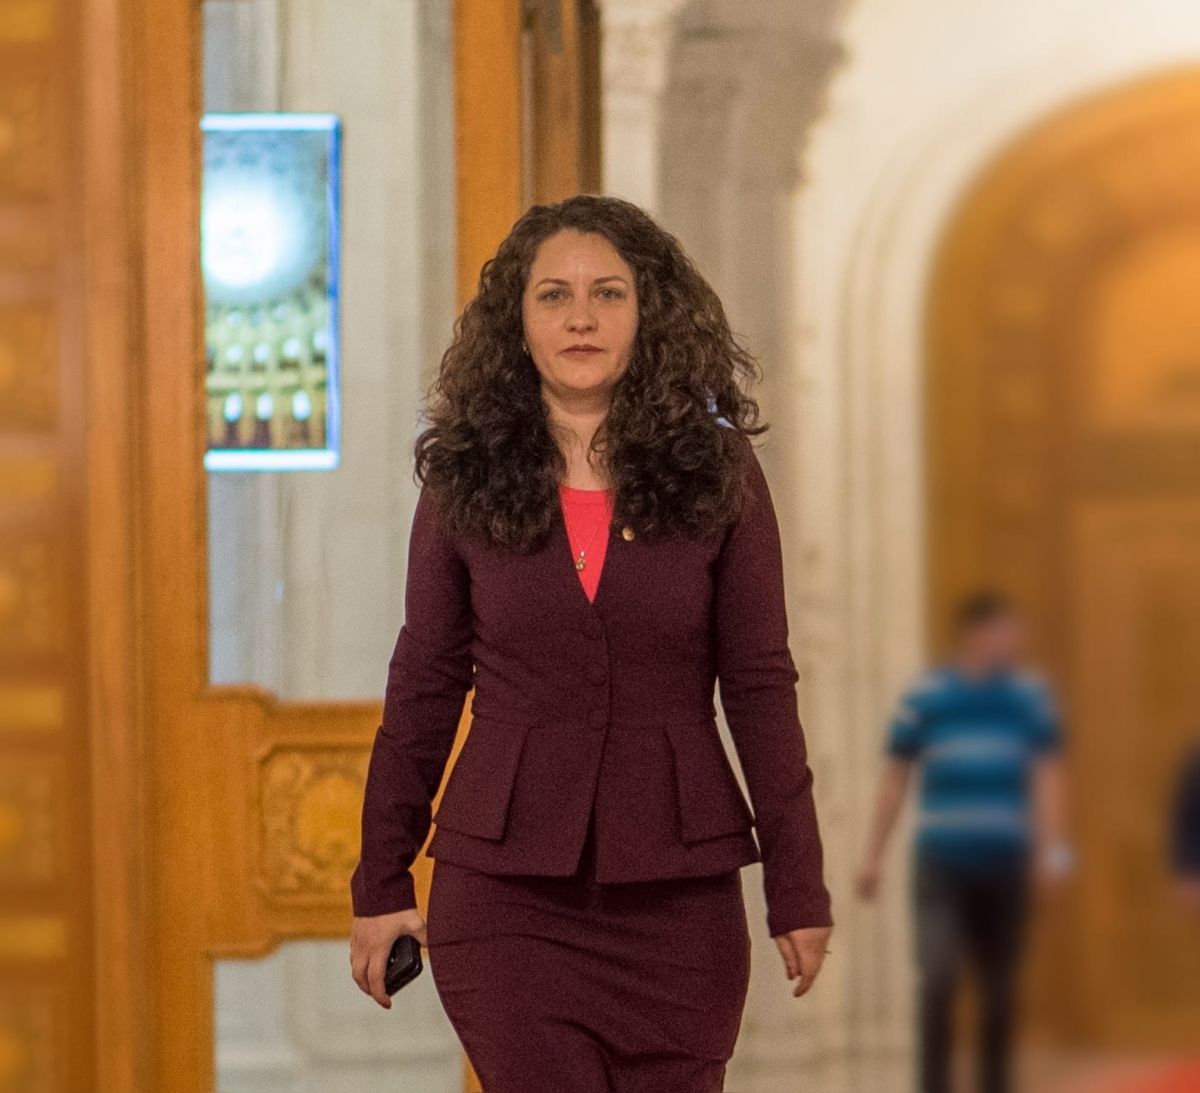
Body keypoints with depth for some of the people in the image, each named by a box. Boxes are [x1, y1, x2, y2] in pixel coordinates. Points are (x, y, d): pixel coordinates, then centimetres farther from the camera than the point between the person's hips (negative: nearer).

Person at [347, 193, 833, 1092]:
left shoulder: (718, 475, 0)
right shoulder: (467, 480, 2)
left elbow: (760, 687, 1)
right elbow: (425, 685, 6)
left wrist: (797, 887, -1)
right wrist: (381, 882, 5)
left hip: (678, 888, 1)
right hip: (505, 884, 0)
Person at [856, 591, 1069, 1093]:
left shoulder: (1031, 694, 4)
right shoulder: (923, 697, 3)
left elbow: (1046, 774, 0)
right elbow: (894, 779, 8)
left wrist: (1050, 849, -12)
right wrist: (873, 858, 6)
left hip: (1004, 863, 1)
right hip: (941, 862, -1)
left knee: (1000, 989, 7)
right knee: (937, 976, -14)